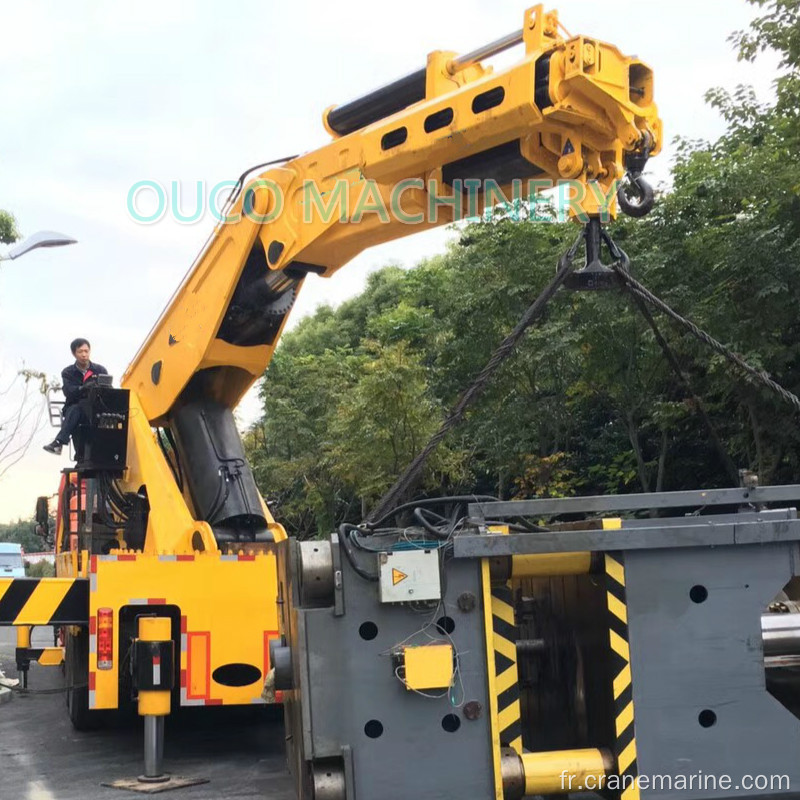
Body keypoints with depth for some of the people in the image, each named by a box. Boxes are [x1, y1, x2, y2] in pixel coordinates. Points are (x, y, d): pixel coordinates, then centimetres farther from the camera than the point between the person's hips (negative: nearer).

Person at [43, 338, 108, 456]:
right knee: (75, 409, -35)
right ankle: (59, 443, -43)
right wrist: (84, 388, -32)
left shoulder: (100, 370, 9)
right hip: (73, 410, 0)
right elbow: (69, 392, -13)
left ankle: (59, 442, -41)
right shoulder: (68, 372, 6)